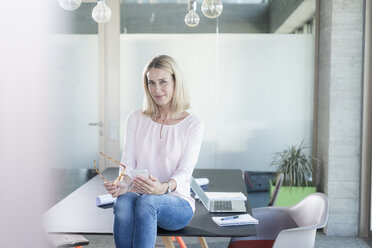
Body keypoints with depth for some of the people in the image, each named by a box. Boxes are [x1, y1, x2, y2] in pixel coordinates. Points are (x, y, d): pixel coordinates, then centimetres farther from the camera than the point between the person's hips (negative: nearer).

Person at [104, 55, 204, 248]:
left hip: (177, 204, -2)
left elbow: (184, 172, -9)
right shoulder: (136, 119, 9)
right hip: (138, 196, 2)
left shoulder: (192, 124, -1)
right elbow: (128, 162, 4)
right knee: (123, 202, -34)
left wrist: (164, 188, -31)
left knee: (147, 202, -36)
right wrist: (123, 184, -20)